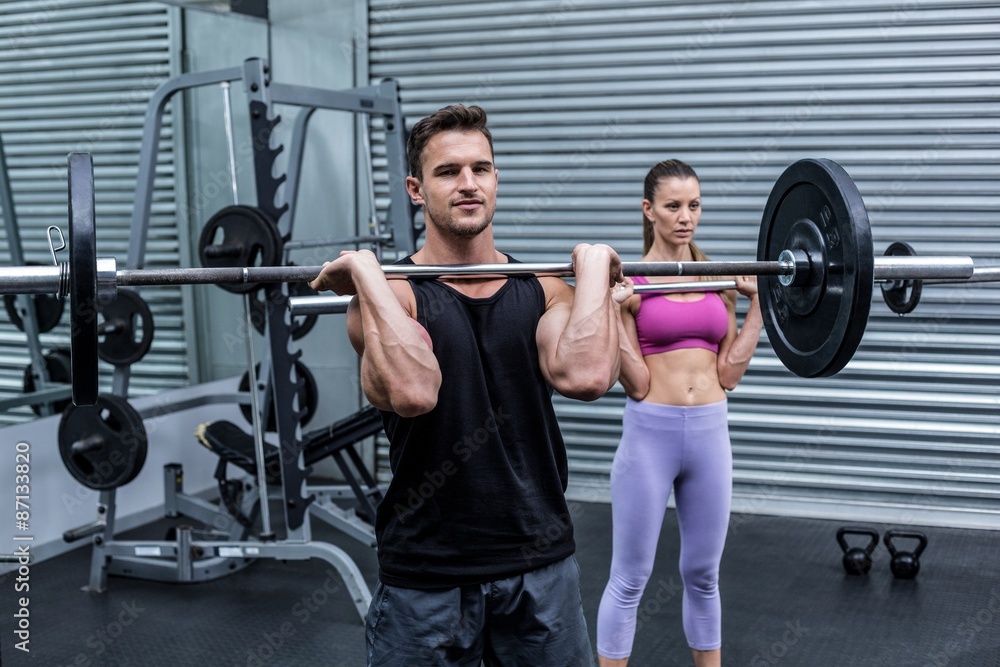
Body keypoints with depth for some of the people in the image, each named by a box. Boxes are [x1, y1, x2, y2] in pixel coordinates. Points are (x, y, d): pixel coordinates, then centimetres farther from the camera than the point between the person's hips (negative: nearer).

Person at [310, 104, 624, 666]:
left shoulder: (543, 290, 3)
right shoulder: (390, 295, -7)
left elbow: (587, 376, -19)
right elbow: (412, 393, -29)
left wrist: (593, 268, -10)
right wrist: (366, 272, -21)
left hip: (541, 562, 3)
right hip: (427, 573, -3)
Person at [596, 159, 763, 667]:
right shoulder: (630, 281, -6)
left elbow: (728, 373, 3)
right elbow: (637, 384, -11)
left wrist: (759, 303, 2)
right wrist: (613, 312, -20)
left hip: (710, 433, 4)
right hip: (649, 433, -4)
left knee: (703, 574, 17)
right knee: (630, 578, 6)